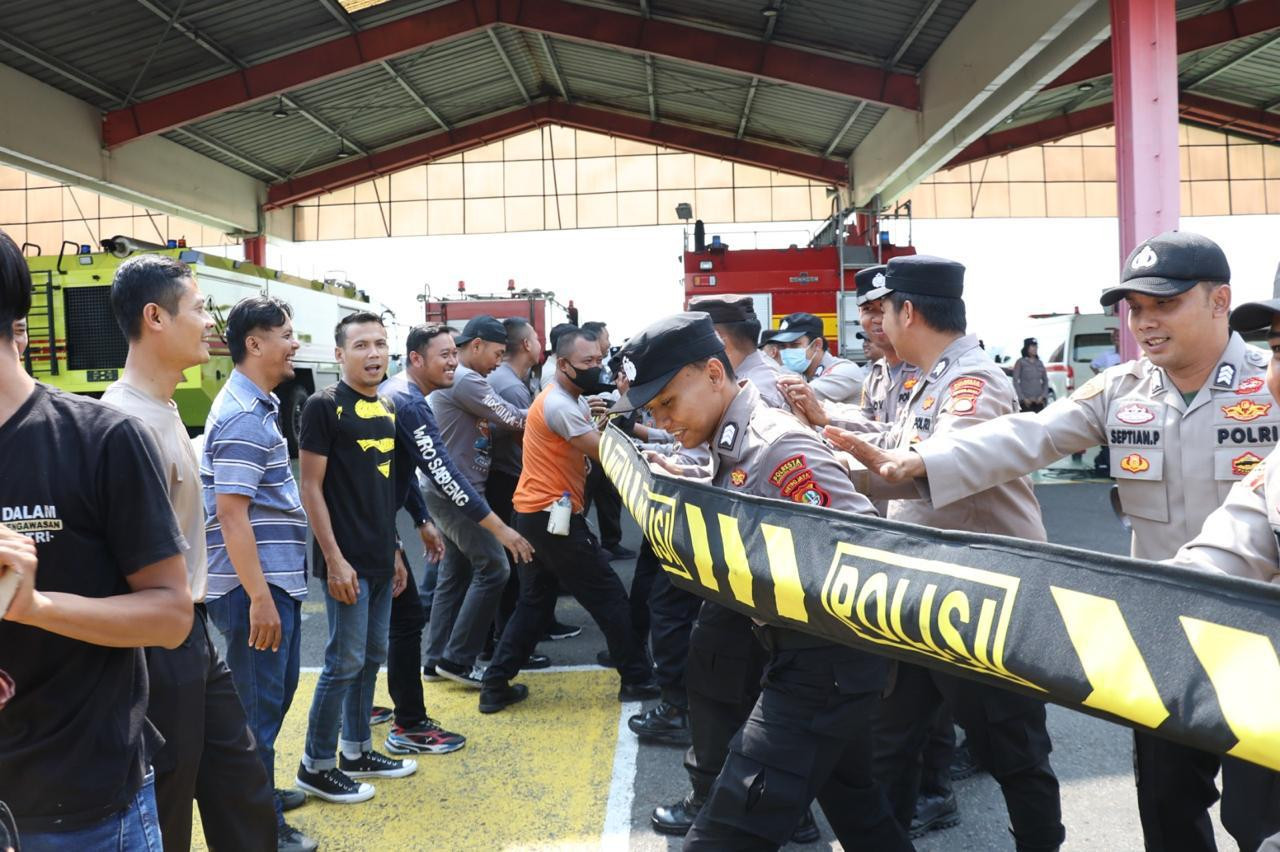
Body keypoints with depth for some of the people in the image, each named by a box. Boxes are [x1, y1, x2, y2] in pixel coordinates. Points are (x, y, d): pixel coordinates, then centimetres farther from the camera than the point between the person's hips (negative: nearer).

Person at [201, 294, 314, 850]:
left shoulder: (258, 407, 14)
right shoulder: (243, 418, -18)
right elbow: (231, 513, -23)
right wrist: (260, 597, -23)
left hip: (278, 581, 10)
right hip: (257, 587, -10)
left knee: (276, 693, 20)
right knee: (259, 705, 2)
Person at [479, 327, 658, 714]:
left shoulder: (569, 400, 14)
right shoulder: (559, 404, -19)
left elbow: (607, 436, 11)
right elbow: (606, 452, -22)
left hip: (536, 514, 10)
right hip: (553, 517, -10)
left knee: (534, 603, 14)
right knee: (609, 596, 1)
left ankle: (495, 685, 16)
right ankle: (637, 679, 12)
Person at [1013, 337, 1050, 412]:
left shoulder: (1040, 363, 13)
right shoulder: (1020, 362, -1)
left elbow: (1045, 381, 16)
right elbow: (1015, 381, -4)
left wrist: (1043, 396, 2)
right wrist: (1023, 398, -10)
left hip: (1039, 401, 4)